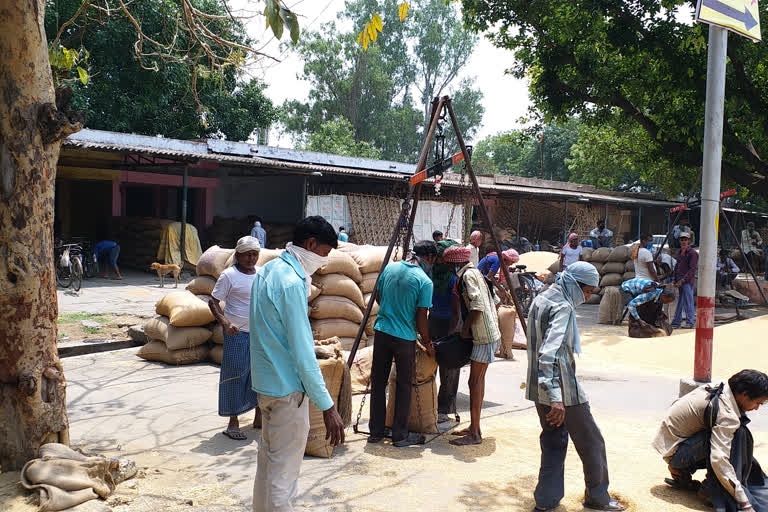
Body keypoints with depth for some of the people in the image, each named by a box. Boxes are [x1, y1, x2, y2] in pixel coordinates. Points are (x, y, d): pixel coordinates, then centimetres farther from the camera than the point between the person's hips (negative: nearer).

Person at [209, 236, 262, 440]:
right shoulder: (229, 275, -10)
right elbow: (213, 302, -11)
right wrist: (226, 323, -25)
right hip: (237, 333, -6)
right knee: (235, 375, 0)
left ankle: (259, 417, 24)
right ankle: (233, 423, 10)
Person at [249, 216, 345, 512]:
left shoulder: (267, 271, 8)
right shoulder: (292, 282, -21)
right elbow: (303, 354, -24)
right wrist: (327, 407, -21)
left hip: (265, 381, 10)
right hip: (288, 388, -10)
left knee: (268, 458, 21)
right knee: (284, 471, 1)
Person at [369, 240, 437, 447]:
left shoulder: (390, 267, 4)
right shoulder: (424, 281, -12)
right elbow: (421, 318, -11)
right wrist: (427, 343, 4)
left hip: (381, 331, 5)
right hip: (405, 337, -5)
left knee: (378, 382, 13)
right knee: (404, 385, 9)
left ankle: (376, 431, 21)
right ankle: (400, 435, 16)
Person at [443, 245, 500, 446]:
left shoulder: (468, 275, -13)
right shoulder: (473, 272, 16)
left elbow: (477, 306, -24)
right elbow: (492, 301, 21)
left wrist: (465, 328, -13)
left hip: (483, 335, -10)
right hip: (488, 334, 10)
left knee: (475, 381, -7)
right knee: (478, 380, 14)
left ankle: (475, 434, -4)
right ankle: (474, 427, 22)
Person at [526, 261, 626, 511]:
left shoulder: (541, 299, 9)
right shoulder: (562, 307, -21)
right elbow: (549, 353, -33)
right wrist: (556, 398, -37)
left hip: (540, 388, 9)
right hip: (562, 389, -9)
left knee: (554, 442, 17)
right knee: (591, 443, 10)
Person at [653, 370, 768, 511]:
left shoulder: (714, 391, 3)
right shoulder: (727, 415, -23)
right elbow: (719, 460, -32)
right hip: (675, 453, -9)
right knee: (739, 434, -18)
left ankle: (682, 473, 12)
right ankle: (711, 488, -12)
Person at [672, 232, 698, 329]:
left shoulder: (692, 253, -8)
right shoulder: (681, 252, 18)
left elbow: (692, 270, -14)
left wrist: (683, 280, -19)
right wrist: (676, 280, 12)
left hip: (687, 282, -8)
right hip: (680, 282, 8)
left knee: (688, 303, -4)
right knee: (679, 303, 10)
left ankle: (690, 322, 2)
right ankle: (676, 323, 14)